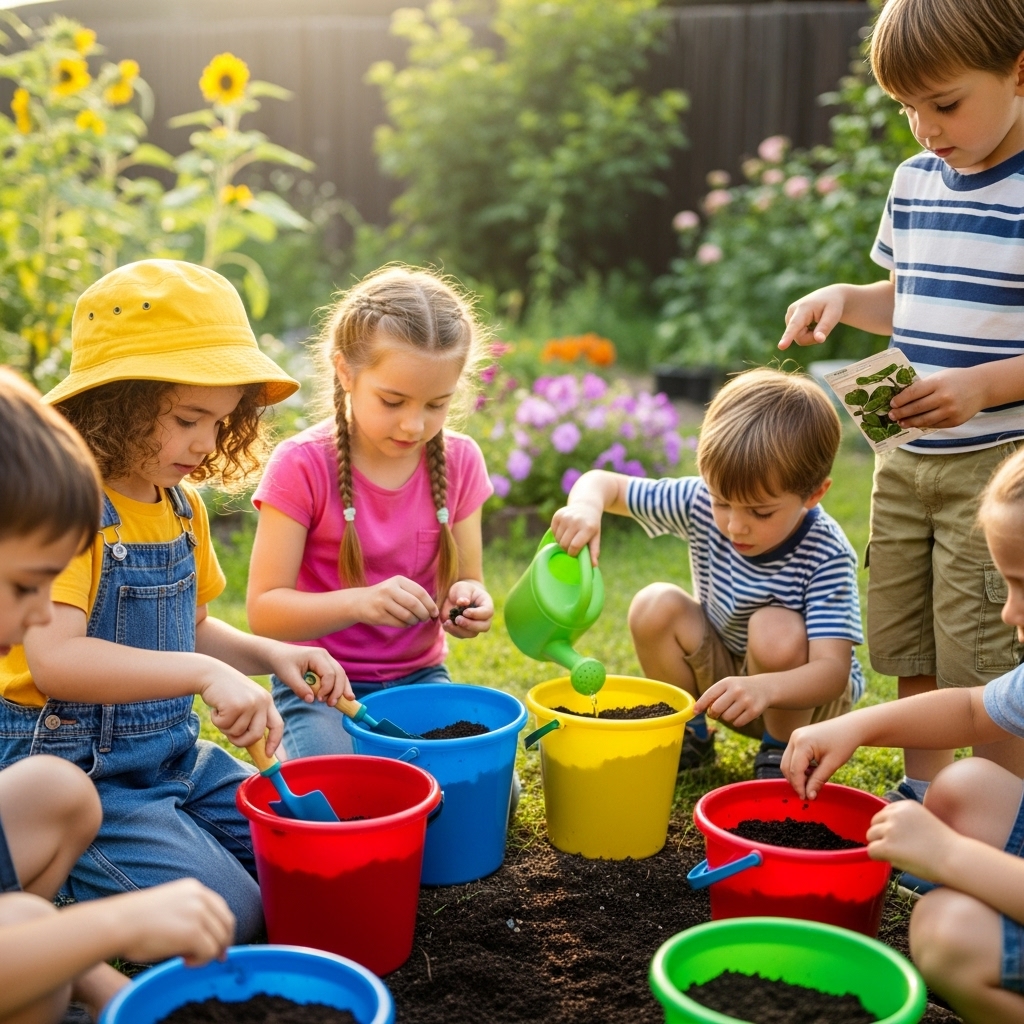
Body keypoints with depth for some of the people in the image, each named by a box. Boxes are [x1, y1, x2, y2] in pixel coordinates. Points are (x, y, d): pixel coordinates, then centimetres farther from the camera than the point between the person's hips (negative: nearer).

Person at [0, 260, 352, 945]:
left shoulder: (184, 504, 7)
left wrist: (269, 655, 0)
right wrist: (203, 673, -41)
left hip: (173, 754, 8)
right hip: (74, 770, -8)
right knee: (228, 914, -19)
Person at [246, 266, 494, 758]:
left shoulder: (459, 460, -1)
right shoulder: (302, 465, -12)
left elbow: (466, 580, 8)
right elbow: (264, 609, -14)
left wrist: (469, 601, -17)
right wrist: (360, 602, -31)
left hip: (419, 678, 4)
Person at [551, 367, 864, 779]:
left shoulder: (828, 557, -30)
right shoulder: (702, 503, -19)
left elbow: (833, 669, -38)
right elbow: (605, 483, -13)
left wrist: (766, 688, -59)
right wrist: (586, 505, -39)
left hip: (802, 694, -4)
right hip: (723, 674, 4)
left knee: (777, 631, -35)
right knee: (655, 606, -21)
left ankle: (782, 754, -7)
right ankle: (692, 736, 2)